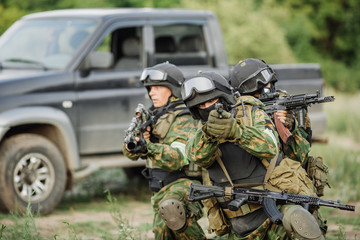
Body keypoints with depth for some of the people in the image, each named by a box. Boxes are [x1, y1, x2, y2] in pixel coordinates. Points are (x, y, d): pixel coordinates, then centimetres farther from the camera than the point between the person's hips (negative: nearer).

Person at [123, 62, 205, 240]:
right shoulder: (153, 117, 12)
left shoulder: (183, 120, -11)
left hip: (184, 184, -8)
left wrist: (148, 147, -40)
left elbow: (176, 159, -25)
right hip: (161, 191, 8)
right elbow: (130, 153, 6)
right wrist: (137, 135, -15)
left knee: (169, 207, -37)